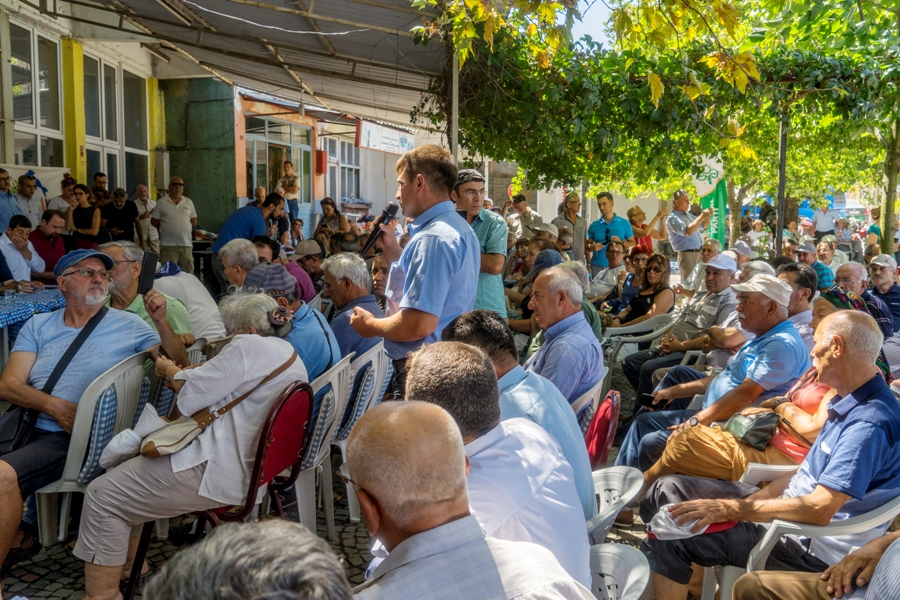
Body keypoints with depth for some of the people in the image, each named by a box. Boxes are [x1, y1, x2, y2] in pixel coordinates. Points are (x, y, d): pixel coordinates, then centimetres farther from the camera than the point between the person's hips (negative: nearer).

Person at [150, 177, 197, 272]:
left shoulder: (188, 202, 13)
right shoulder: (162, 202, 5)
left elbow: (194, 222, 15)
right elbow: (153, 221, 6)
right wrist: (165, 228, 2)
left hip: (186, 244, 3)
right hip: (168, 244, -3)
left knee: (188, 272, 4)